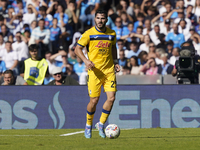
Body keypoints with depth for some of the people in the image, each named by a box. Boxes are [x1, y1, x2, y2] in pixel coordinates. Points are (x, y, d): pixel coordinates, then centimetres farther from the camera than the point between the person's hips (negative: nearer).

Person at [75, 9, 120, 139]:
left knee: (111, 98, -7)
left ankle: (101, 124, 11)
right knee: (94, 100, -4)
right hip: (94, 70, -3)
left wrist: (115, 62, 10)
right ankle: (88, 126, 19)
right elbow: (78, 49, -2)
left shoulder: (112, 34, 5)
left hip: (109, 70, 3)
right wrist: (86, 60, -18)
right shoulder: (89, 34, -6)